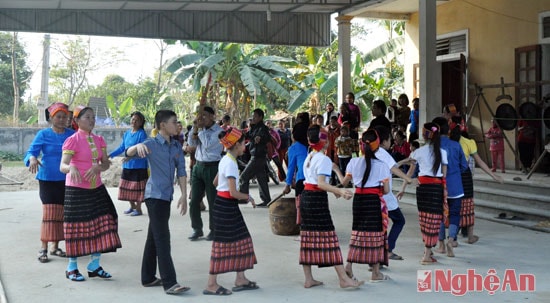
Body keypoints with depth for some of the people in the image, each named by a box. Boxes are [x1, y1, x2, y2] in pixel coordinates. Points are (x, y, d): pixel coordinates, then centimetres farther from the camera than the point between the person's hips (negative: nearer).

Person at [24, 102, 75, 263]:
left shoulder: (72, 134, 3)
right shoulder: (43, 134, -2)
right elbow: (29, 153, -7)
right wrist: (32, 159, -29)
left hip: (66, 180, 3)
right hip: (47, 180, -3)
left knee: (61, 213, 6)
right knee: (49, 213, -10)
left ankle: (55, 246, 18)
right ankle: (43, 248, -1)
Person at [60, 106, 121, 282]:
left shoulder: (99, 140, 8)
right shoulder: (72, 140, -11)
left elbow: (106, 163, 4)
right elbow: (62, 166, -19)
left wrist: (97, 168, -19)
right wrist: (71, 168, -42)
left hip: (96, 188, 6)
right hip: (76, 189, -6)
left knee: (102, 223, 4)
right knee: (76, 226, 0)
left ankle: (94, 265, 16)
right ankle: (72, 268, 14)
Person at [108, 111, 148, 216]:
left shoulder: (142, 134, -10)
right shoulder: (127, 134, 10)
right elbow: (121, 148, 17)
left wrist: (131, 156, -29)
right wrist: (110, 155, 10)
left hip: (139, 166, -7)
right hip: (127, 166, 7)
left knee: (137, 188, -2)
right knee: (127, 187, 12)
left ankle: (138, 209, 11)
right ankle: (132, 206, 29)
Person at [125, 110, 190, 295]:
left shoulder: (177, 146, 8)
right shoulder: (151, 144, -9)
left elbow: (181, 171, 8)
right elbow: (128, 153, -20)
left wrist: (184, 195, 1)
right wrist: (138, 146, -42)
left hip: (167, 196, 7)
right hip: (155, 196, -7)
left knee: (154, 238, 15)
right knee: (162, 239, -9)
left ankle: (148, 278, 24)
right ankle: (169, 283, -9)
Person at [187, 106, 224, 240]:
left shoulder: (218, 131, -10)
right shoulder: (201, 129, 10)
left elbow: (207, 144, -21)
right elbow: (191, 143, 5)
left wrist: (200, 129, -15)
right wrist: (195, 127, -4)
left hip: (212, 167, -6)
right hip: (198, 166, 6)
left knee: (212, 201, 3)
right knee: (194, 200, 7)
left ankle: (214, 229, 14)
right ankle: (197, 229, 18)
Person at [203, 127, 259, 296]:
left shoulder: (226, 159, 11)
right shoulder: (231, 163, -18)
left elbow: (215, 181, 23)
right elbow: (233, 192, -23)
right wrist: (248, 197, -8)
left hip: (226, 205, 10)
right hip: (226, 206, -10)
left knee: (240, 240, 13)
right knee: (222, 244, -4)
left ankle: (240, 279, 20)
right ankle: (211, 284, 3)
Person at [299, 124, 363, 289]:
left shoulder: (309, 157, 15)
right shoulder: (324, 159, -11)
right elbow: (321, 183, -21)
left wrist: (334, 190, 29)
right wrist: (340, 191, -31)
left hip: (306, 197, 9)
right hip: (317, 200, -9)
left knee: (308, 237, 9)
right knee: (329, 237, -6)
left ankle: (308, 279, 13)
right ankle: (344, 278, -2)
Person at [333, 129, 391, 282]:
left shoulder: (354, 162, -1)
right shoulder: (382, 166, -9)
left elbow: (344, 181, 10)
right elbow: (386, 190, -8)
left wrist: (336, 170, 27)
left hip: (358, 199, 3)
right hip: (375, 201, -3)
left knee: (357, 232, 14)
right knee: (376, 233, 4)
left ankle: (349, 266, 8)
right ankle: (376, 272, 10)